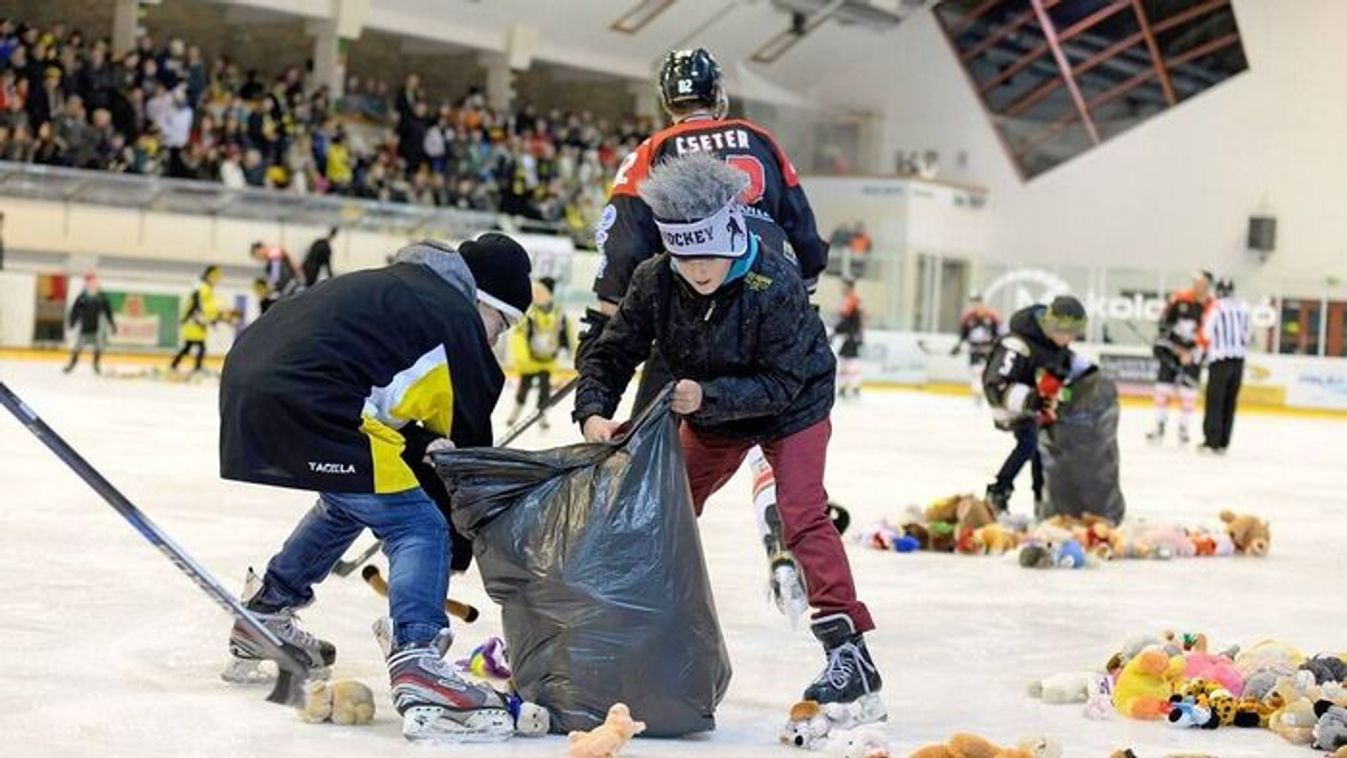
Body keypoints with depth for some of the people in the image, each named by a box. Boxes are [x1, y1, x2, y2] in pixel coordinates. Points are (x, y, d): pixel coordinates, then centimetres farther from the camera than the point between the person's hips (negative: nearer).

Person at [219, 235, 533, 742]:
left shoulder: (402, 286, 27)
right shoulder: (459, 322, 3)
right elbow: (466, 439, 8)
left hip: (249, 382, 10)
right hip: (305, 407, -10)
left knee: (354, 500, 31)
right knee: (419, 527, -5)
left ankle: (260, 621, 43)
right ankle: (417, 668, -22)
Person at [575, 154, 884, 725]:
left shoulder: (776, 284, -33)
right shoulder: (655, 281, -21)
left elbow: (781, 383, -31)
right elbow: (611, 354, -13)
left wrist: (708, 396, -42)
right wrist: (593, 412, -31)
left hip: (791, 406, -5)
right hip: (710, 415, 5)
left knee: (801, 516, -20)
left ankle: (848, 652, -21)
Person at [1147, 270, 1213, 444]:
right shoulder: (1180, 298, -5)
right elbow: (1165, 319, 4)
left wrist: (1189, 352, -18)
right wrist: (1162, 340, -3)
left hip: (1192, 352, -2)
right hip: (1171, 347, 2)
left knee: (1188, 390, -1)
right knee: (1163, 387, 1)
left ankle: (1183, 429, 10)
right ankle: (1160, 427, 7)